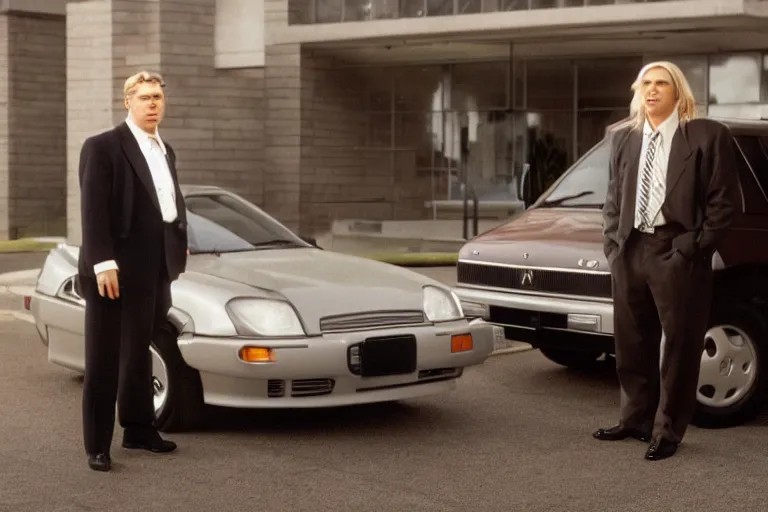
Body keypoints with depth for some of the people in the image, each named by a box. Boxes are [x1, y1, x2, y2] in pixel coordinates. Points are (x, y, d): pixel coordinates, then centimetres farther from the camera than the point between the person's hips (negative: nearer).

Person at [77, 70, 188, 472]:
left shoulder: (165, 151, 15)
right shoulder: (102, 147, -9)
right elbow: (93, 209, -15)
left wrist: (180, 242, 7)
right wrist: (103, 263, -21)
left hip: (153, 273, 7)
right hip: (114, 272, -7)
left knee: (138, 355, 18)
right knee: (103, 361, 1)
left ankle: (139, 429, 30)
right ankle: (98, 446, 7)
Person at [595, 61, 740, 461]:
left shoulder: (708, 135, -5)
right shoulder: (623, 138, 11)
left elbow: (725, 201, -6)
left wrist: (693, 247, -12)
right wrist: (612, 243, 6)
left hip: (677, 255, -5)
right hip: (629, 253, 5)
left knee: (679, 346, 3)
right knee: (631, 345, 13)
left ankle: (668, 431, 12)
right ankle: (636, 419, 26)